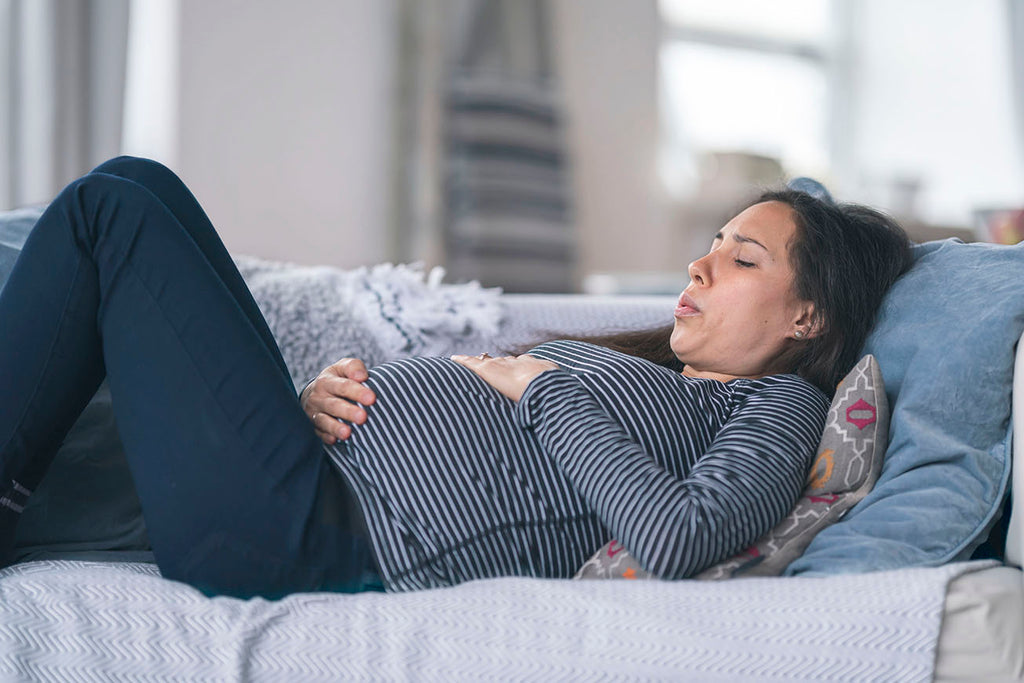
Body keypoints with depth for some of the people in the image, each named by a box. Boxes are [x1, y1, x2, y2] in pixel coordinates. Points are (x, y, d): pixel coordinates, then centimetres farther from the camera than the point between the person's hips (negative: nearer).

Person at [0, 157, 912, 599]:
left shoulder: (778, 405, 2)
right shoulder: (635, 371, 26)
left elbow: (680, 537, -22)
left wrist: (541, 387, -9)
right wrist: (327, 392, 2)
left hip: (319, 536, -9)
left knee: (117, 207, -6)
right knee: (137, 186, 13)